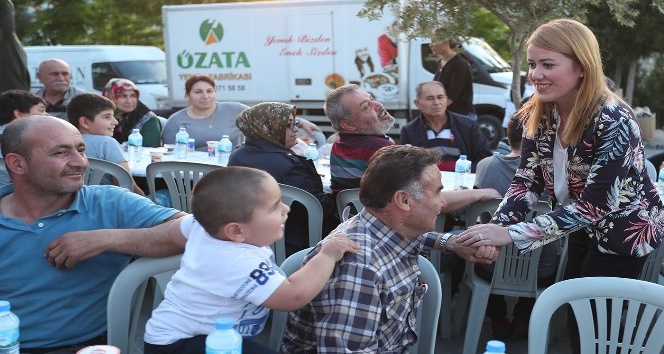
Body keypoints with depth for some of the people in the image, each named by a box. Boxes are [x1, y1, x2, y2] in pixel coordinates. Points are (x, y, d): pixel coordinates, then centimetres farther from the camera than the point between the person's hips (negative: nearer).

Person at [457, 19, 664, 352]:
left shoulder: (614, 121, -31)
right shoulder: (539, 113, -11)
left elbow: (593, 205, -35)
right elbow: (527, 179, -10)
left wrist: (510, 234, -41)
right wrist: (495, 228, -30)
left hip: (624, 230, -6)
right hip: (584, 227, 6)